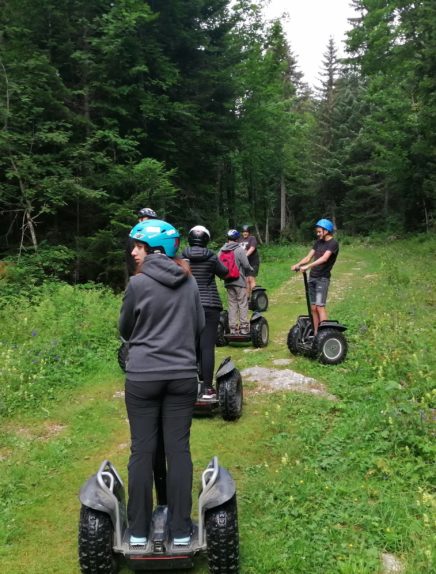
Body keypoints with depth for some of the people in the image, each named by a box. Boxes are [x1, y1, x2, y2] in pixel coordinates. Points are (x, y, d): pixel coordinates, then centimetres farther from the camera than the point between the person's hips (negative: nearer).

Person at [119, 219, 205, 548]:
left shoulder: (138, 283, -8)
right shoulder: (190, 281, 3)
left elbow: (125, 330, 4)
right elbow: (200, 327, 12)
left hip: (143, 376, -2)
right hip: (183, 375, 3)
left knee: (142, 450, 8)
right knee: (179, 449, 8)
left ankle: (138, 530, 20)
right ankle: (181, 530, 17)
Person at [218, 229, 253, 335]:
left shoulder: (221, 251, 4)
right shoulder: (239, 250, -10)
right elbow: (246, 265, -12)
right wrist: (251, 269, 9)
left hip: (227, 282, 5)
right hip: (239, 281, -5)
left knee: (232, 304, 11)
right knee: (243, 304, 2)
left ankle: (233, 328, 11)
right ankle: (244, 327, 2)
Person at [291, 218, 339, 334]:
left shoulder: (333, 243, -8)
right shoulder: (318, 242, 15)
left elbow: (324, 258, -24)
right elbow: (308, 257, 8)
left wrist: (308, 266, -33)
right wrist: (298, 265, -10)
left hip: (322, 278, -6)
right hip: (312, 277, 7)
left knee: (320, 306, -13)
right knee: (313, 307, 5)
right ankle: (315, 333, 10)